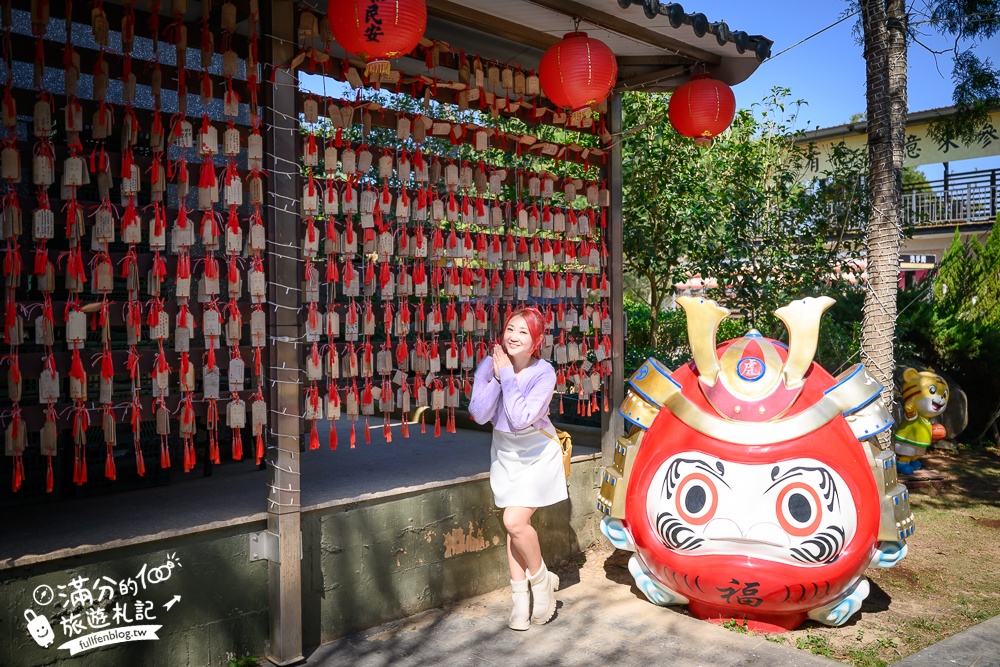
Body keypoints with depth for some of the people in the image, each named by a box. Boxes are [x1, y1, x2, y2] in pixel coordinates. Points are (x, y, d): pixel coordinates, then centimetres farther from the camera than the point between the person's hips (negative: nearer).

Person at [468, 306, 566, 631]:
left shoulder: (544, 373, -22)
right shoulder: (489, 365, -11)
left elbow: (521, 419, -32)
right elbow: (479, 414, -19)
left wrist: (508, 376, -28)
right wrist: (497, 375, -25)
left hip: (537, 455, -4)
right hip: (504, 453, 5)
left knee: (515, 521, -16)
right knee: (513, 525, 9)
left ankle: (541, 579, 10)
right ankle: (520, 597, 22)